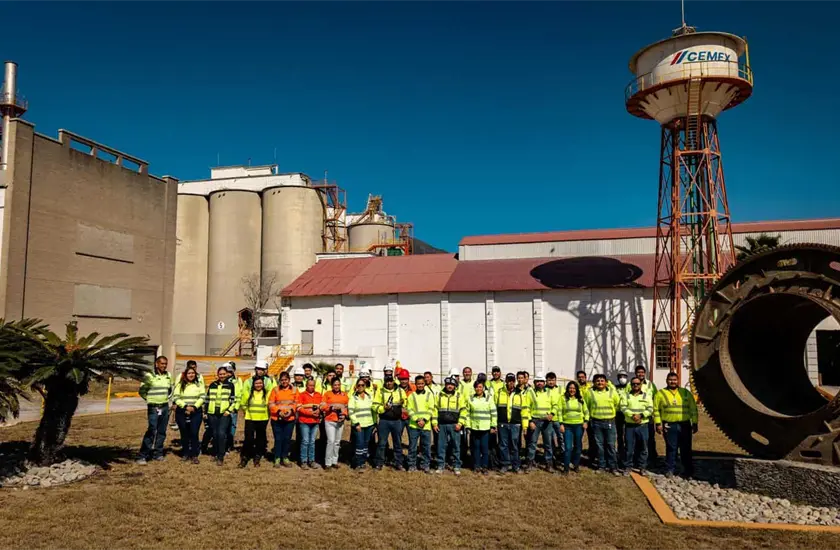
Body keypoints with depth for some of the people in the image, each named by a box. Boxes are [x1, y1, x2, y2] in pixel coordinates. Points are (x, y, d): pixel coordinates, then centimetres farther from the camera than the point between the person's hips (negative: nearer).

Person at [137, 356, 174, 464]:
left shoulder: (168, 375, 9)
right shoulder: (149, 376, -7)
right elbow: (142, 391, -3)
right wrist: (150, 399, 0)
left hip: (165, 407, 5)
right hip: (153, 408, -5)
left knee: (162, 432, 7)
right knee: (151, 431, -13)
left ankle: (157, 454, 16)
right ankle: (143, 456, -9)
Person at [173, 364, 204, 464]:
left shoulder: (199, 385, 7)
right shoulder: (180, 385, 5)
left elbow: (202, 398, 0)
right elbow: (176, 398, -2)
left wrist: (194, 407, -13)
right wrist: (186, 406, -14)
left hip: (196, 412, -1)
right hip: (181, 412, 1)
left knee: (194, 433, -7)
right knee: (184, 434, 7)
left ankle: (195, 455, -1)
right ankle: (186, 453, 20)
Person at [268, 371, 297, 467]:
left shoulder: (294, 390, 4)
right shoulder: (275, 390, 1)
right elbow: (271, 404, -2)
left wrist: (291, 410, -15)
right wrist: (278, 411, -15)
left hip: (290, 419, 1)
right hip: (277, 419, -1)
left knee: (287, 439, 6)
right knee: (278, 439, 3)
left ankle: (285, 457, 19)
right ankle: (277, 458, 14)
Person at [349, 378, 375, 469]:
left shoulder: (369, 396, 10)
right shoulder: (353, 397, -4)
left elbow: (373, 408, 16)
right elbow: (351, 412, -9)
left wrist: (375, 421, 11)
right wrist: (356, 424, -14)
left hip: (369, 424, 5)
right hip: (358, 425, -5)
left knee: (366, 443, 9)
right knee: (359, 444, -9)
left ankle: (363, 461, 20)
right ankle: (358, 463, 0)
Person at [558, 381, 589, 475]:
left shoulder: (581, 399, 7)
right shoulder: (563, 398, 0)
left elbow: (586, 411, 13)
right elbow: (559, 411, -1)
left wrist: (586, 421, 0)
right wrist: (561, 424, -6)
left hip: (579, 425, 3)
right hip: (567, 426, -2)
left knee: (578, 446, 10)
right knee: (568, 447, -7)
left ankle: (576, 465, 26)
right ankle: (566, 468, 1)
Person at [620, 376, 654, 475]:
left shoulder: (646, 396, 8)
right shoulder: (625, 396, 7)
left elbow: (650, 409, -2)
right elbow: (623, 408, -5)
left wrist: (641, 415, -18)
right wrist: (632, 415, -21)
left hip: (643, 425, 0)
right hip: (629, 425, 0)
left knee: (643, 447, 3)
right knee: (629, 447, 3)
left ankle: (642, 467, 13)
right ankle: (628, 466, 13)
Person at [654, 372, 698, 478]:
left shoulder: (686, 393, 11)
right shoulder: (660, 393, 5)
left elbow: (693, 409, 11)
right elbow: (656, 410, 4)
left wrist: (694, 423, 5)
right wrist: (658, 423, -3)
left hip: (685, 425, 2)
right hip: (669, 426, -2)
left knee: (686, 449, 6)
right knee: (671, 449, -1)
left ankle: (689, 471, 15)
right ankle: (670, 470, 8)